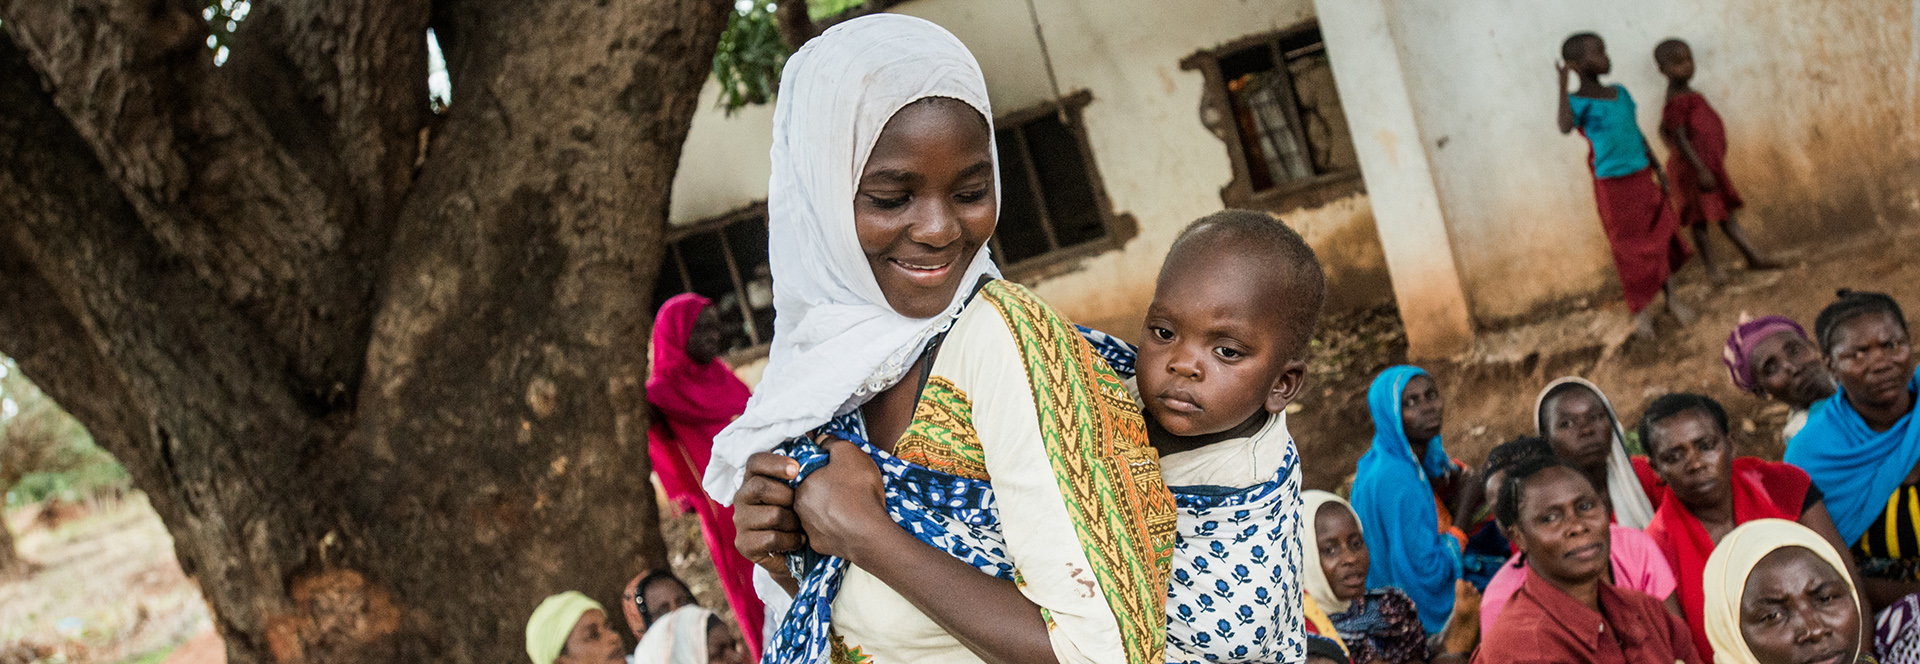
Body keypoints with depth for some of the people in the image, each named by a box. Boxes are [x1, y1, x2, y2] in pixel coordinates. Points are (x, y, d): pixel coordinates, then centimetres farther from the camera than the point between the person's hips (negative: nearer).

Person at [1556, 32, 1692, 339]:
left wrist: (1657, 168, 16)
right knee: (1630, 249, 5)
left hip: (1642, 177, 6)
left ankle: (1671, 299, 28)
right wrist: (1562, 85, -35)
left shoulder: (1619, 92, 5)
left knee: (1660, 238, 12)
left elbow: (1636, 131, 14)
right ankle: (1642, 310, 21)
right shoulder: (1579, 103, -15)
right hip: (1612, 185, -6)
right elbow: (1565, 127, -37)